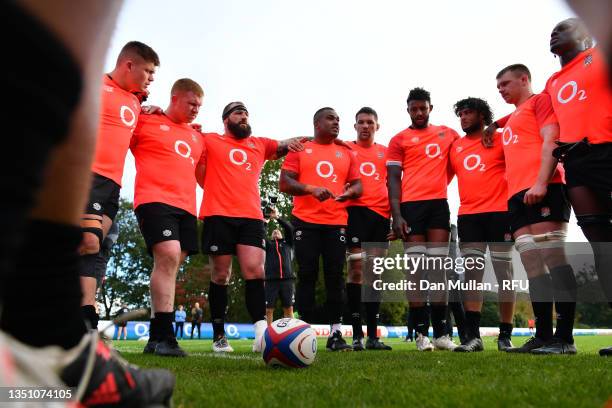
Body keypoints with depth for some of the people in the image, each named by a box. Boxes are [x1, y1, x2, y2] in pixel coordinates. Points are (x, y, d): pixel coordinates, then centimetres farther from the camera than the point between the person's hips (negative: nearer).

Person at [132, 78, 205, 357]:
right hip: (155, 199, -6)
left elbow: (202, 176, 30)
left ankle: (156, 338, 11)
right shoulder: (146, 122, 6)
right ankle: (163, 337, -21)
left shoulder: (196, 137, 24)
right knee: (169, 256, -23)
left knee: (171, 266, 4)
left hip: (186, 207, 7)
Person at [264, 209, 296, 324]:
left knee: (289, 309, -2)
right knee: (268, 310, -5)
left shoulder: (287, 243, 22)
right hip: (271, 280, 0)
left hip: (287, 279, 1)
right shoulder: (268, 244, 22)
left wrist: (277, 217, -2)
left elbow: (290, 228, 7)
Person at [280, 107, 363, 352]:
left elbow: (358, 185, 17)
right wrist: (311, 189, -15)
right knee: (307, 275, -2)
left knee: (335, 276, -2)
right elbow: (284, 183, 1)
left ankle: (336, 333, 4)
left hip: (337, 223, 2)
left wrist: (350, 192, -8)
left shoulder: (346, 153, 18)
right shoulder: (300, 150, 9)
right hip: (306, 222, -2)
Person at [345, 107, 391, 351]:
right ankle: (357, 334, -5)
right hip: (355, 210, -3)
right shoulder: (346, 149, 12)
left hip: (381, 213, 3)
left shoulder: (385, 152, 18)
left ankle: (373, 335, 6)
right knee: (356, 268, -10)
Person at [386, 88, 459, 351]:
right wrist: (396, 215, -10)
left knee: (438, 266, 2)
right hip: (411, 204, -3)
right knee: (416, 268, -4)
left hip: (439, 203, 3)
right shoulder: (399, 140, 7)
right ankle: (421, 332, 1)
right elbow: (393, 179, 1)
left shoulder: (447, 133, 17)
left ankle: (441, 332, 5)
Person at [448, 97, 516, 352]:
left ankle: (505, 336, 8)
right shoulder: (455, 146, 14)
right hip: (468, 215, 4)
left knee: (503, 272, 1)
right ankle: (473, 335, 0)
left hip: (499, 212, -3)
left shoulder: (501, 139, 3)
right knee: (471, 273, -1)